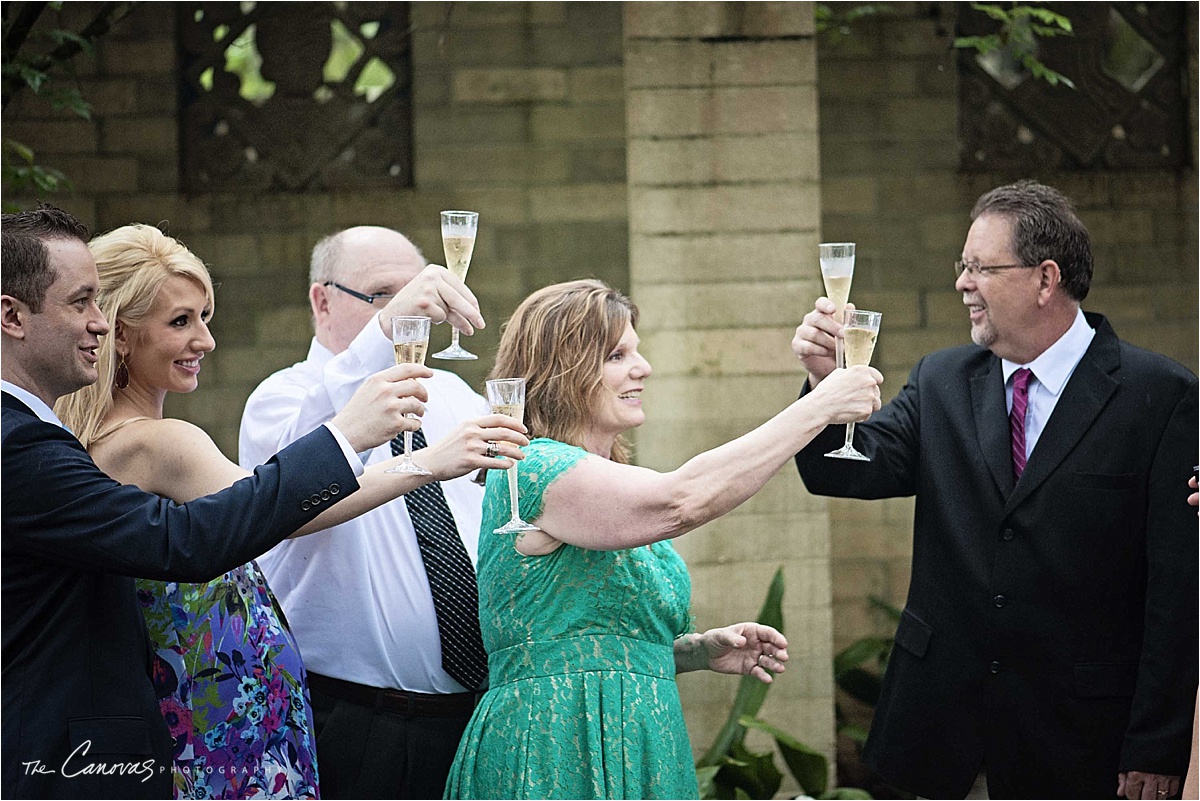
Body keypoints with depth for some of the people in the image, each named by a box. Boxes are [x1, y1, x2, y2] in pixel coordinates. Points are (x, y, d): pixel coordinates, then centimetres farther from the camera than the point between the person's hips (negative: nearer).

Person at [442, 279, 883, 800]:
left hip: (637, 749, 9)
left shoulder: (605, 479, 18)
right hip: (559, 757, -9)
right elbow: (681, 500, -27)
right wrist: (820, 406, -22)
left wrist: (699, 650, 6)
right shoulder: (534, 469, -13)